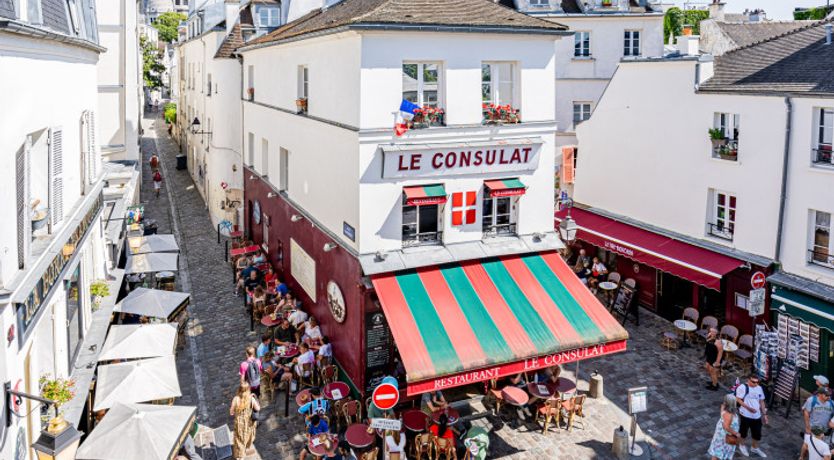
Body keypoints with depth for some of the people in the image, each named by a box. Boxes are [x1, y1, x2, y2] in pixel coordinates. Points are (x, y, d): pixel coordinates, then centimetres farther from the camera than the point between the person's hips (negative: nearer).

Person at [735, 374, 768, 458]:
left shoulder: (759, 388, 6)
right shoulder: (742, 387, -15)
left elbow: (761, 402, 13)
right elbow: (738, 400, -17)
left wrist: (764, 414, 12)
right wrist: (748, 408, -25)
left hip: (757, 415, 5)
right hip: (745, 415, -5)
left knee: (757, 433, 15)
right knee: (744, 431, 13)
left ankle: (755, 448, 38)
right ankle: (742, 445, 37)